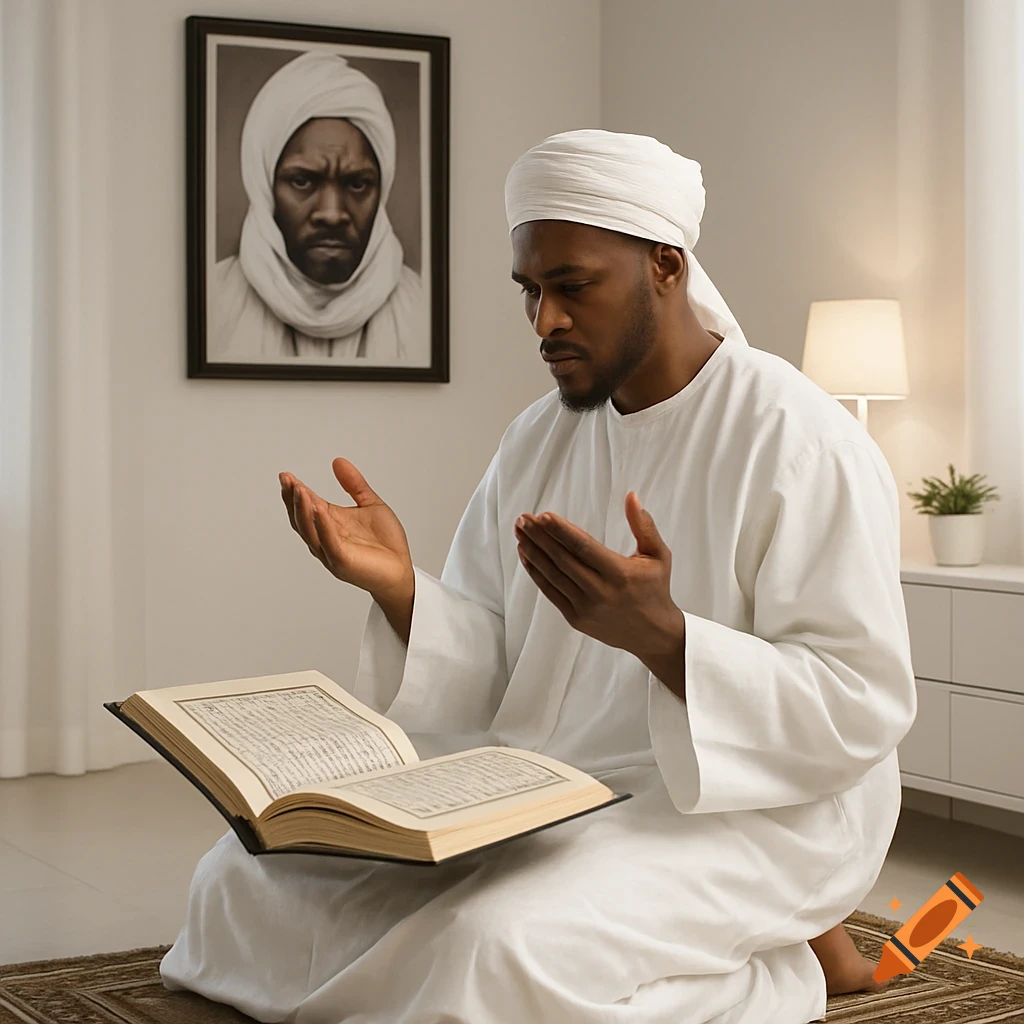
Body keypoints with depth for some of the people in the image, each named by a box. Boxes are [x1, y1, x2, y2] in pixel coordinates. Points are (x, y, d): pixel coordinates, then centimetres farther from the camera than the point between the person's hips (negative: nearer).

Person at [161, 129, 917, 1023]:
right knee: (250, 878, -2)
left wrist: (659, 633, -32)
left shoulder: (800, 440, -13)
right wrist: (400, 589, -13)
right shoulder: (537, 441, 9)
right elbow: (487, 682, 7)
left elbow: (863, 709, -19)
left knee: (497, 943, -35)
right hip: (541, 787, 8)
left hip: (744, 809, -8)